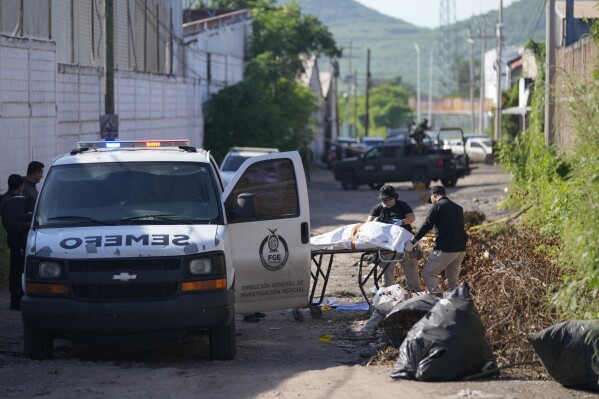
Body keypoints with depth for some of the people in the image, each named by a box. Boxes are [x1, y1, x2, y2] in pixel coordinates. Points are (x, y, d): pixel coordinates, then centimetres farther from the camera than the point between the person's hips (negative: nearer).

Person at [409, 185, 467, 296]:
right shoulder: (458, 208, 18)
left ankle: (438, 297, -16)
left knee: (428, 273, 0)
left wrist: (415, 239, 5)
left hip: (446, 249, -7)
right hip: (461, 249, 7)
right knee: (453, 280, 16)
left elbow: (427, 225, -6)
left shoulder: (437, 206, -5)